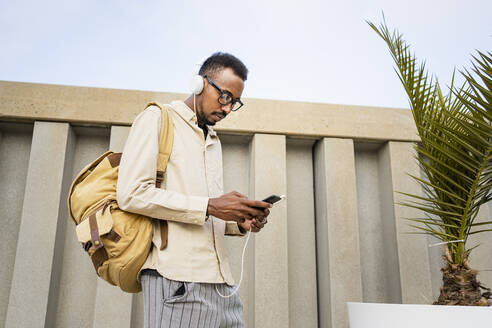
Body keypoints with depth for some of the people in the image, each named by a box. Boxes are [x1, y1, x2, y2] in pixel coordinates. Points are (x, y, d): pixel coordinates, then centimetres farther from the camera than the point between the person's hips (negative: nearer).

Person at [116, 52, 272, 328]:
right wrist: (209, 206, -14)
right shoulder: (157, 119, 3)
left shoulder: (214, 141, 25)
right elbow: (131, 193, -12)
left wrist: (240, 223, 5)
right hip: (177, 279, -7)